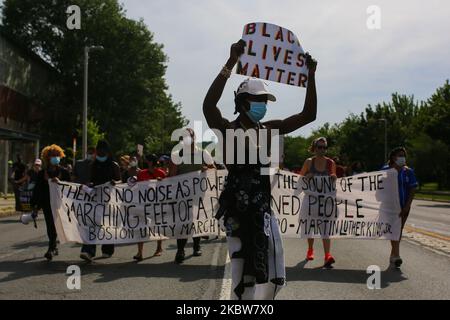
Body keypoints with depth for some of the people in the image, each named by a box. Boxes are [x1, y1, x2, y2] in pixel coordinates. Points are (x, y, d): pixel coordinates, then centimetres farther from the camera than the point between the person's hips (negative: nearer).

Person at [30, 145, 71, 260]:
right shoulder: (42, 173, 7)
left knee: (54, 226, -9)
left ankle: (51, 249, -6)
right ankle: (54, 247, 19)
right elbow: (37, 189, 7)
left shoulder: (64, 172, 2)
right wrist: (35, 204, 4)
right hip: (46, 204, 2)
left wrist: (59, 182, -20)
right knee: (50, 226, 5)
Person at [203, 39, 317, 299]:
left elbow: (309, 115, 9)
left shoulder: (269, 130, 10)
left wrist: (311, 75, -2)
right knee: (243, 276, 1)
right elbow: (209, 106, -27)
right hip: (237, 210, -6)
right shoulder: (228, 129, -6)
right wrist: (230, 64, -32)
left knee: (271, 277, 9)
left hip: (264, 208, 6)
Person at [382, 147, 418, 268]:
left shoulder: (408, 172, 5)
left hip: (404, 206, 3)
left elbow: (412, 190, 3)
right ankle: (396, 255, -22)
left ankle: (393, 255, 23)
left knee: (399, 229, 10)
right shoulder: (386, 170, -2)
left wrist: (407, 206, -7)